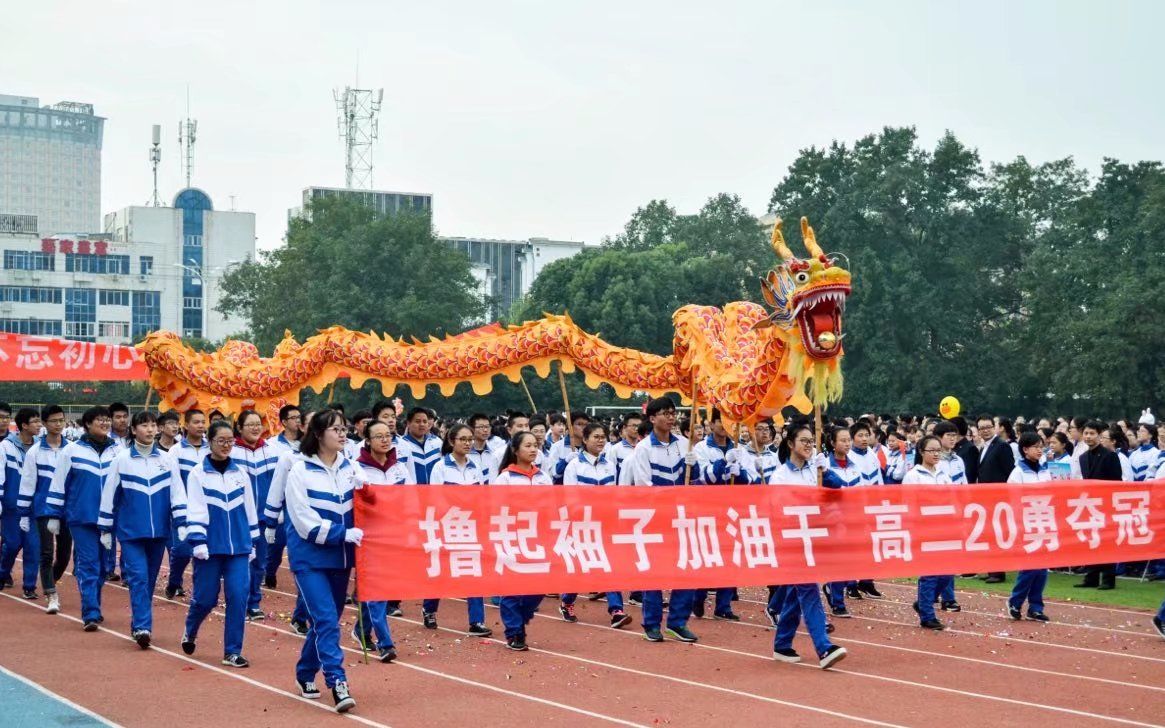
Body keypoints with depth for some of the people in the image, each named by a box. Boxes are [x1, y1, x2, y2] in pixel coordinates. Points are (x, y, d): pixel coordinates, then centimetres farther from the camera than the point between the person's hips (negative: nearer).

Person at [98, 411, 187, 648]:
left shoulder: (167, 460, 5)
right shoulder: (121, 460, 0)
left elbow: (178, 494, 3)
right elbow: (109, 496, 4)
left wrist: (181, 524, -6)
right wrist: (105, 529, 5)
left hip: (159, 531, 3)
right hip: (131, 531, -3)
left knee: (149, 580, 9)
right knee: (138, 577, -14)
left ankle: (140, 626, 21)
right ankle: (142, 626, -18)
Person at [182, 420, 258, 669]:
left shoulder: (241, 473, 8)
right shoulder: (198, 474, -3)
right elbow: (195, 511, -7)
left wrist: (252, 542, 15)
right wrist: (198, 542, -15)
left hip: (238, 546, 3)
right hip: (210, 547, -3)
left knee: (238, 596, -6)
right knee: (206, 598, 4)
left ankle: (232, 652, 3)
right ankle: (190, 632, 36)